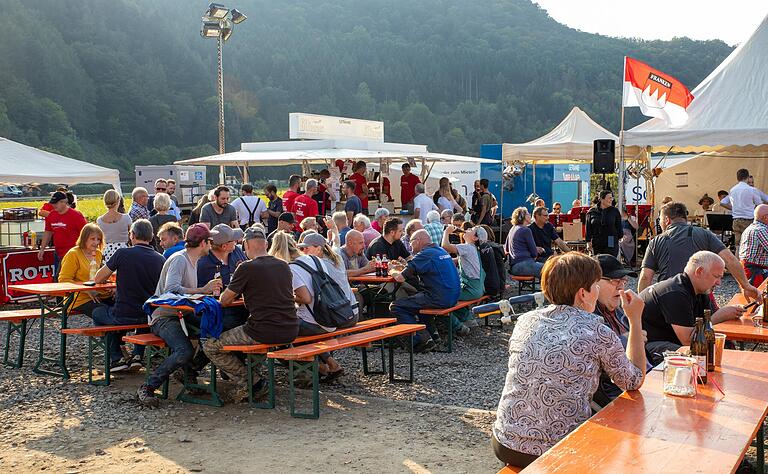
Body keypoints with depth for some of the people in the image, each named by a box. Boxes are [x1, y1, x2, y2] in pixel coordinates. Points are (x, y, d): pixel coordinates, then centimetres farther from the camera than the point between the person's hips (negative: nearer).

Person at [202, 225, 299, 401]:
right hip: (290, 331, 7)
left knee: (210, 346, 8)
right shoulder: (284, 266, 10)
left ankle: (254, 383, 4)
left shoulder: (247, 268, -8)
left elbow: (224, 300, 0)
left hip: (264, 332, -7)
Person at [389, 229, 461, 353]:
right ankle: (434, 335, 26)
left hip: (439, 299, -10)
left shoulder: (424, 255, -12)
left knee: (395, 307, -6)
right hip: (452, 297, 10)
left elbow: (400, 278, -13)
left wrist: (393, 271, 8)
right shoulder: (441, 251, 17)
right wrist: (401, 267, 21)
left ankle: (422, 340, -11)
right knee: (415, 298, 34)